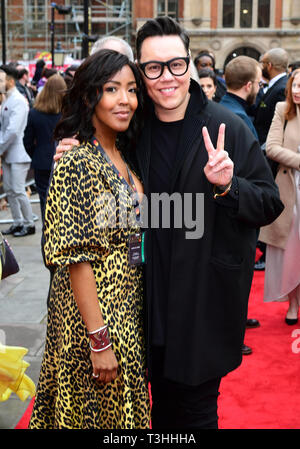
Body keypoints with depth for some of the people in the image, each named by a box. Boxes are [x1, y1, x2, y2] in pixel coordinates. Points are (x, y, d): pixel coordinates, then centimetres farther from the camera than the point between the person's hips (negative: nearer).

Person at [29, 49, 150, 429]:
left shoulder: (122, 159, 6)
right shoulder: (77, 162, -20)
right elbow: (77, 258, -22)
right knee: (98, 408, 10)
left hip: (128, 307, 8)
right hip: (93, 312, -8)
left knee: (121, 404, 21)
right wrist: (99, 339, -22)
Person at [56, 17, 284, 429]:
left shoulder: (227, 129, -10)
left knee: (195, 411, 10)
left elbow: (270, 205, -7)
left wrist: (228, 185, -26)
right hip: (151, 301, 3)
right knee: (162, 405, 19)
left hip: (205, 303, -3)